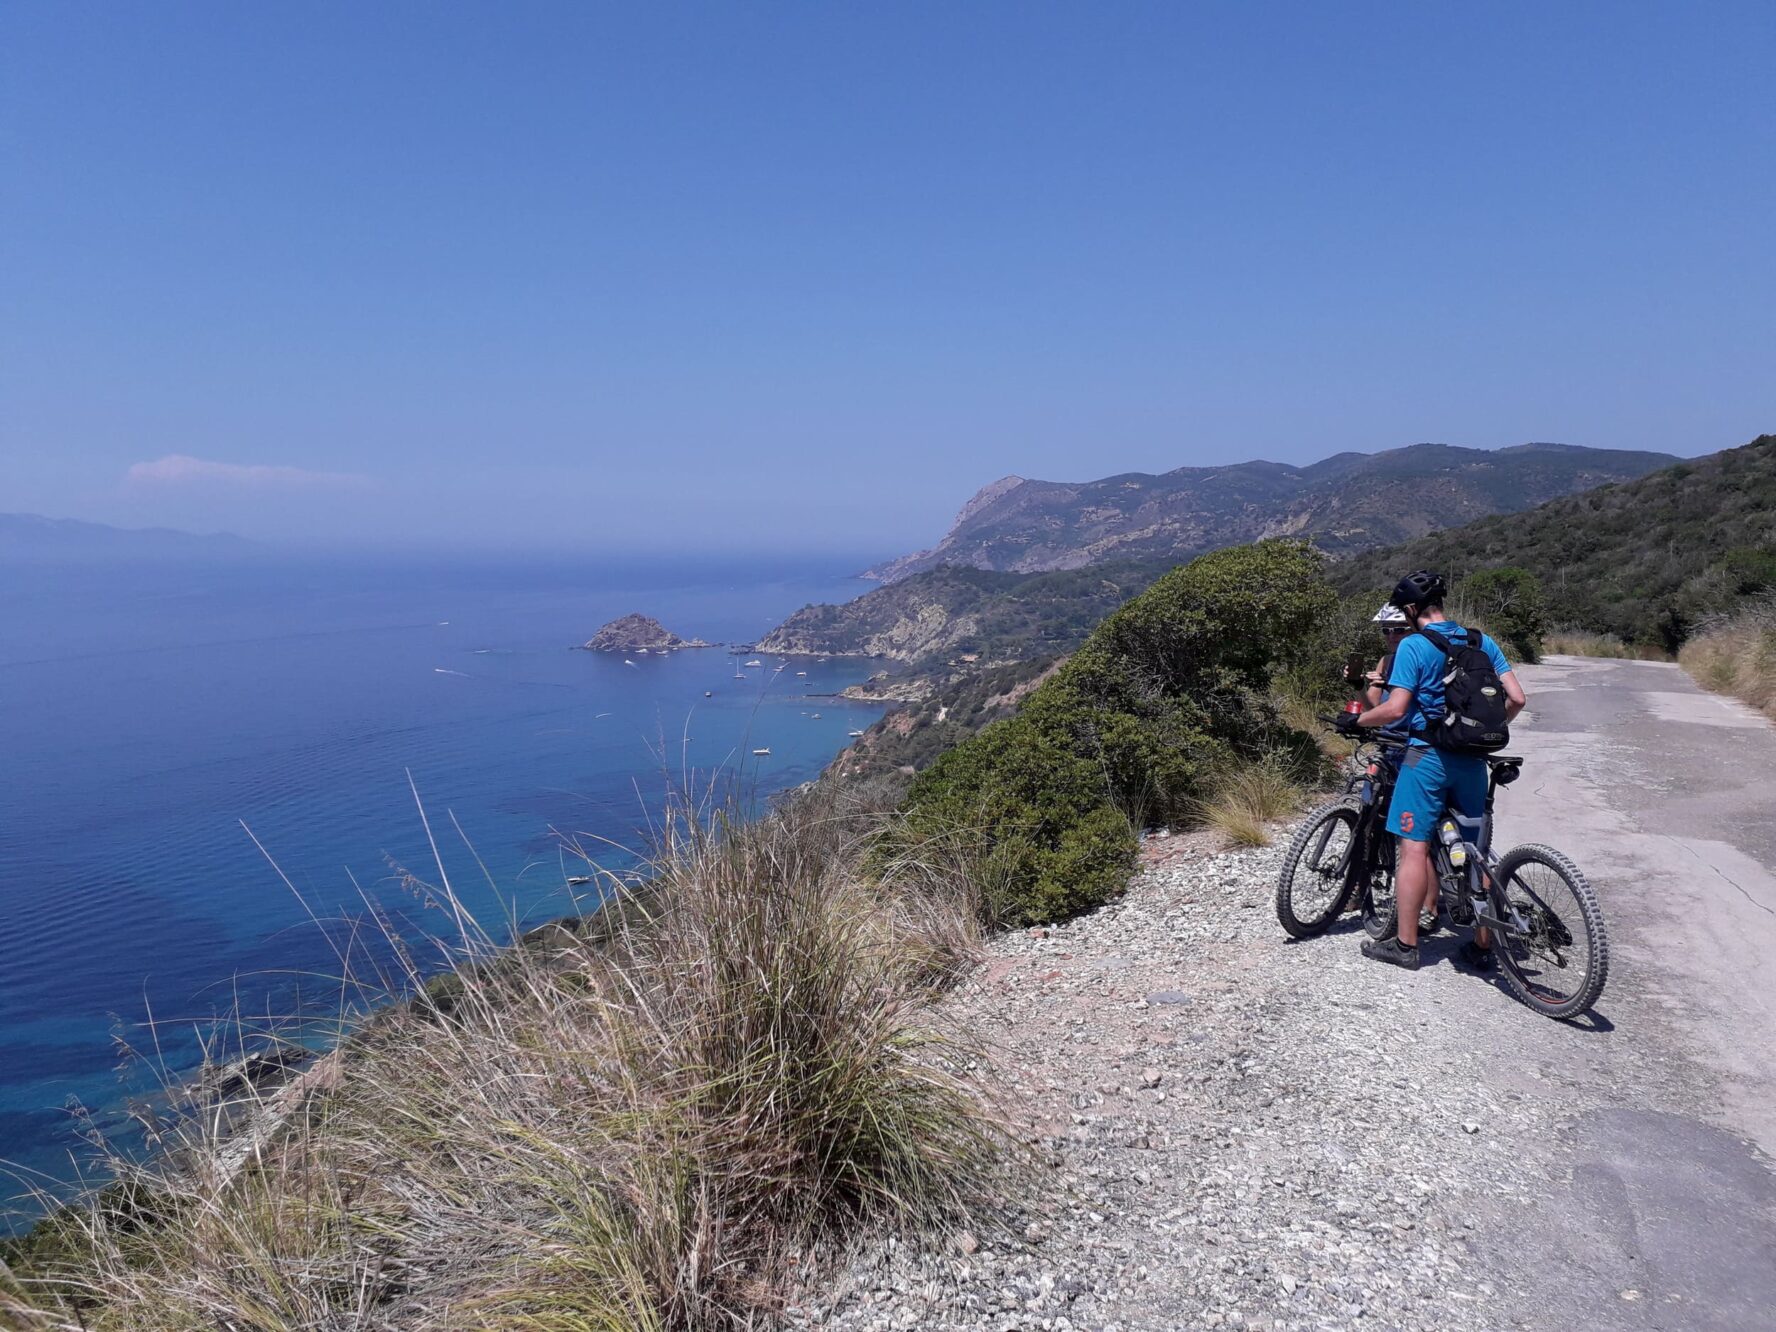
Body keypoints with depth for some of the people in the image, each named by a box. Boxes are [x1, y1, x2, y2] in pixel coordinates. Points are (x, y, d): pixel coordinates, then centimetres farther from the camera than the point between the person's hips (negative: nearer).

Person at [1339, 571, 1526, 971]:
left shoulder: (1413, 646, -9)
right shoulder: (1481, 642, 9)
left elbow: (1395, 709, -16)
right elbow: (1516, 698, 6)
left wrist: (1356, 719, 0)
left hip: (1428, 755, -6)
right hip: (1472, 761, 6)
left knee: (1413, 846, -2)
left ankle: (1405, 944, 1)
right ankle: (1483, 944, 20)